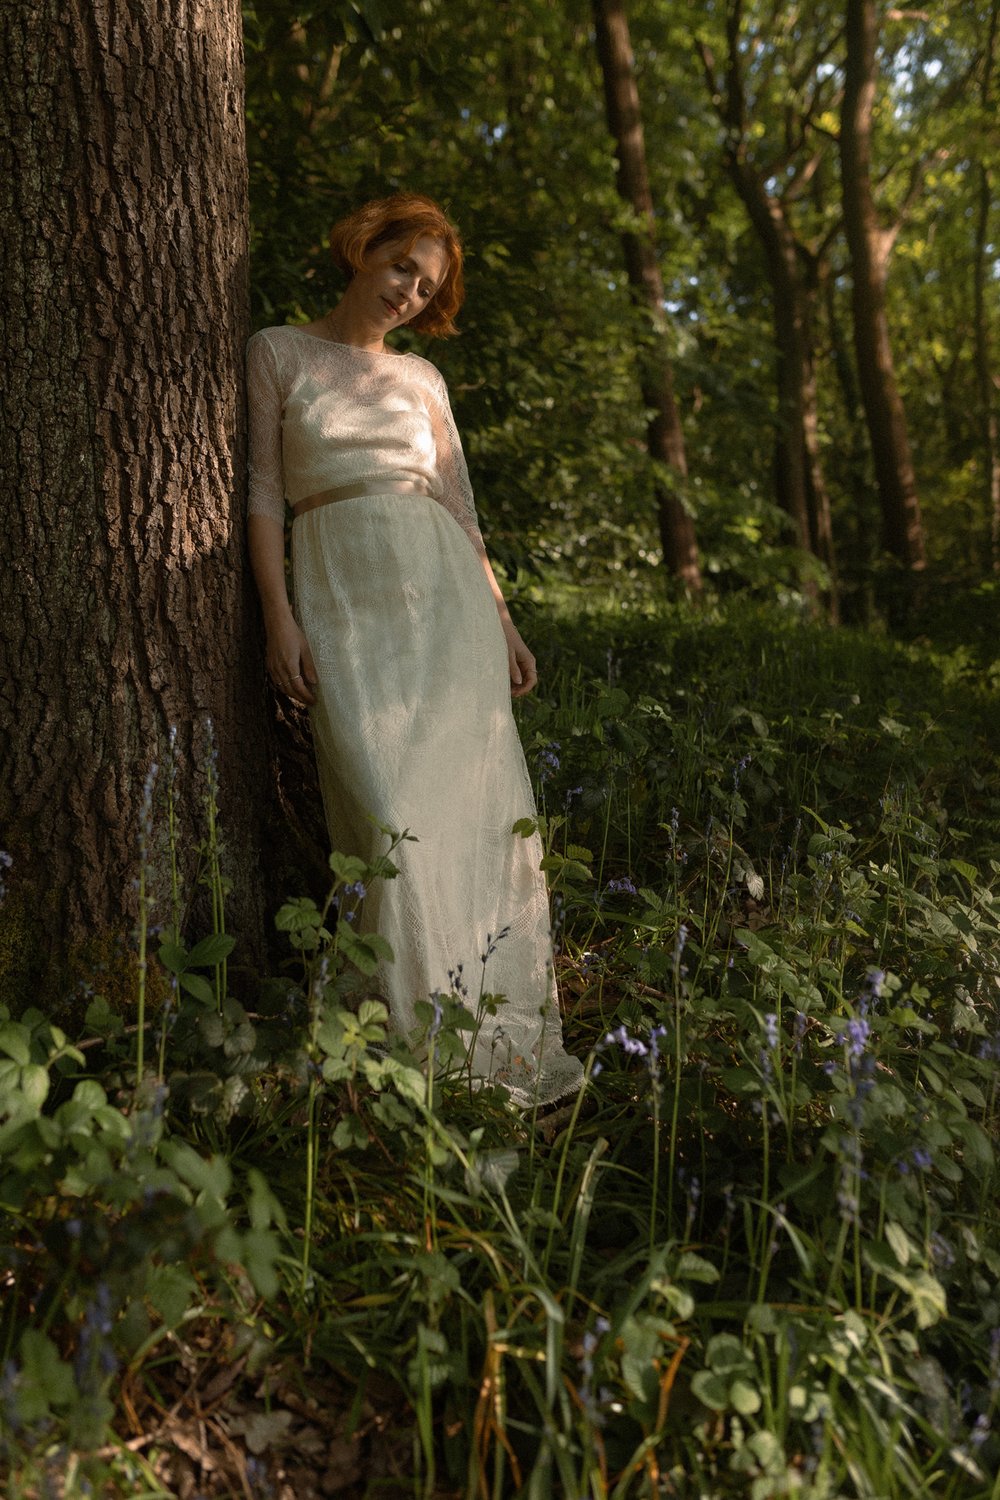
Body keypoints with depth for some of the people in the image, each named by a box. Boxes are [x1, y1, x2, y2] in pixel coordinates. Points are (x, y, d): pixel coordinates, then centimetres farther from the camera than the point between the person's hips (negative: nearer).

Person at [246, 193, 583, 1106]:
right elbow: (262, 490, 4)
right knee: (390, 805, -16)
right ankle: (425, 1041, -9)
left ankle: (502, 1031, 4)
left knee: (478, 791, -5)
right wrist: (280, 618, -8)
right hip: (343, 587, -3)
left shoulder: (422, 378, 21)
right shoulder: (277, 352, 12)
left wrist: (503, 621, 10)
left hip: (445, 586, 4)